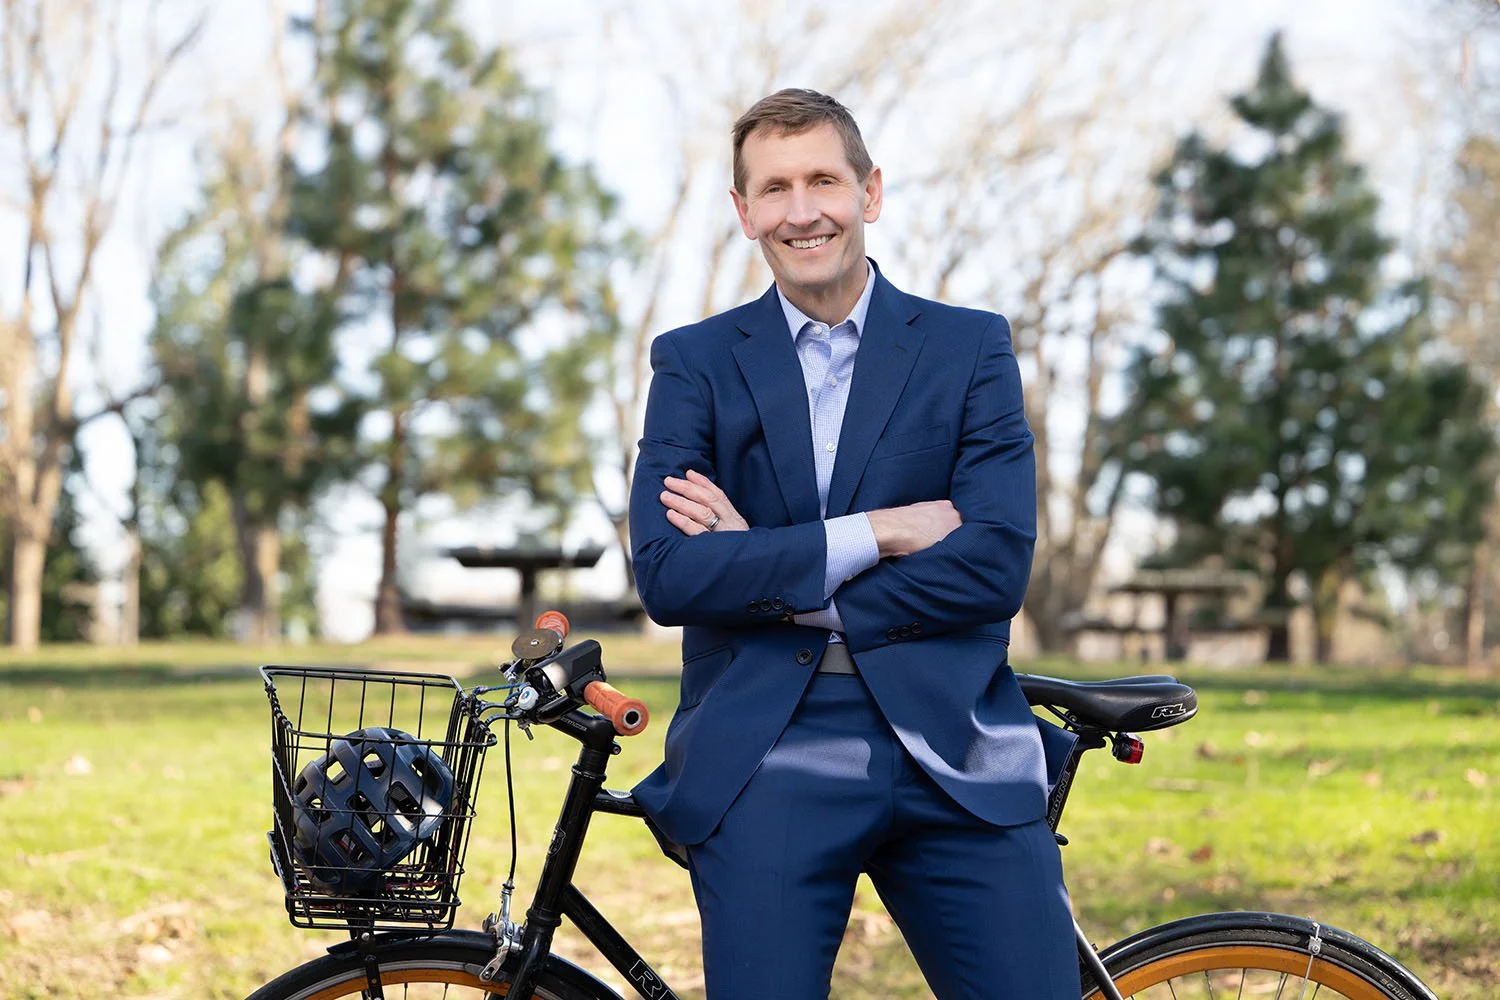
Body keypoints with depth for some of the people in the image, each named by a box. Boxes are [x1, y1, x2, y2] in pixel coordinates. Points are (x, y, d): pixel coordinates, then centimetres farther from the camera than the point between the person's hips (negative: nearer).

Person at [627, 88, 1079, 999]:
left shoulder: (971, 347, 8)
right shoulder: (695, 363, 9)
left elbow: (997, 568, -5)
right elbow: (667, 575, -5)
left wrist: (764, 572, -8)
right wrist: (875, 532, -11)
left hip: (953, 756, 0)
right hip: (764, 763, 0)